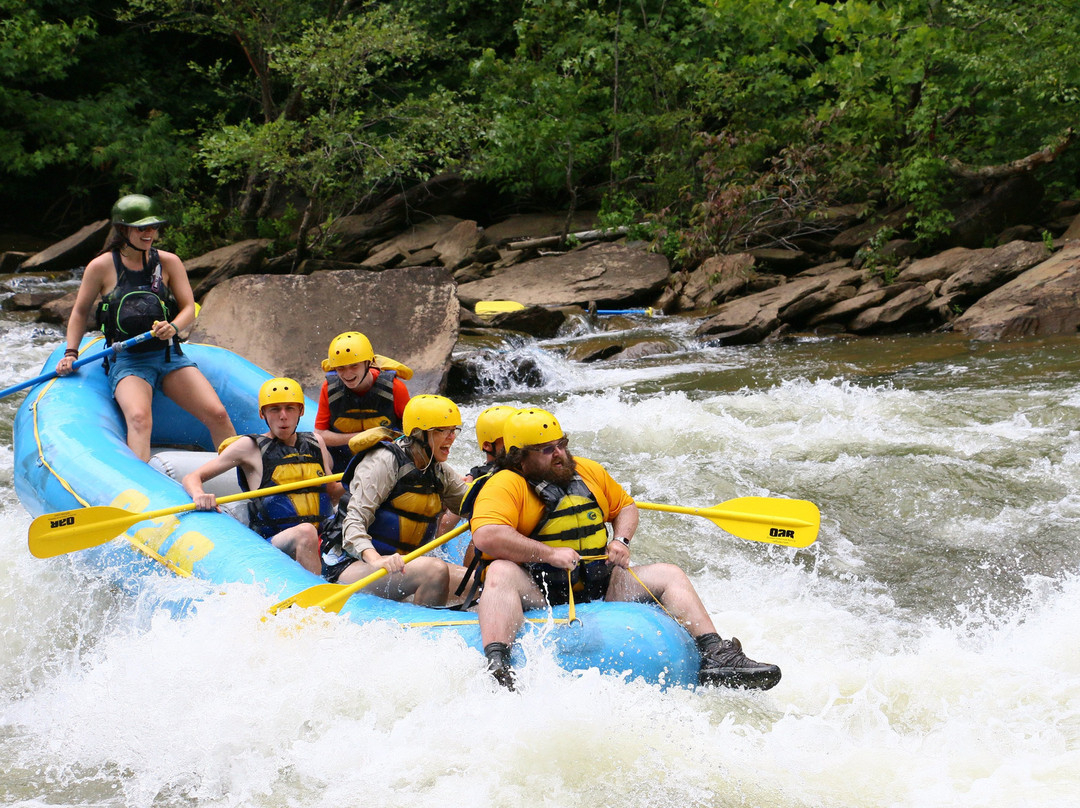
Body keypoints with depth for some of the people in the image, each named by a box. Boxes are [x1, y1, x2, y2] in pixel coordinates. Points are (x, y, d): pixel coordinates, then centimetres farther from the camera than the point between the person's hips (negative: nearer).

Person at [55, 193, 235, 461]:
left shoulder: (169, 262, 4)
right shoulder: (101, 267, -1)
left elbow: (189, 308, 2)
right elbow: (80, 311, 11)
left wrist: (173, 327, -20)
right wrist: (71, 353, 2)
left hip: (170, 356, 3)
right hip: (127, 361, -3)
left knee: (217, 415, -12)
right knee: (139, 418, -33)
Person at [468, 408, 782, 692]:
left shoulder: (589, 472, 13)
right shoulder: (505, 485, -9)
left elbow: (625, 506, 27)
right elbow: (485, 537, -26)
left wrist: (621, 541, 4)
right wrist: (550, 554, -29)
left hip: (597, 591, 6)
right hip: (535, 597, -6)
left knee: (669, 575, -5)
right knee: (501, 572, -37)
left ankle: (716, 657, -18)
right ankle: (496, 666, -58)